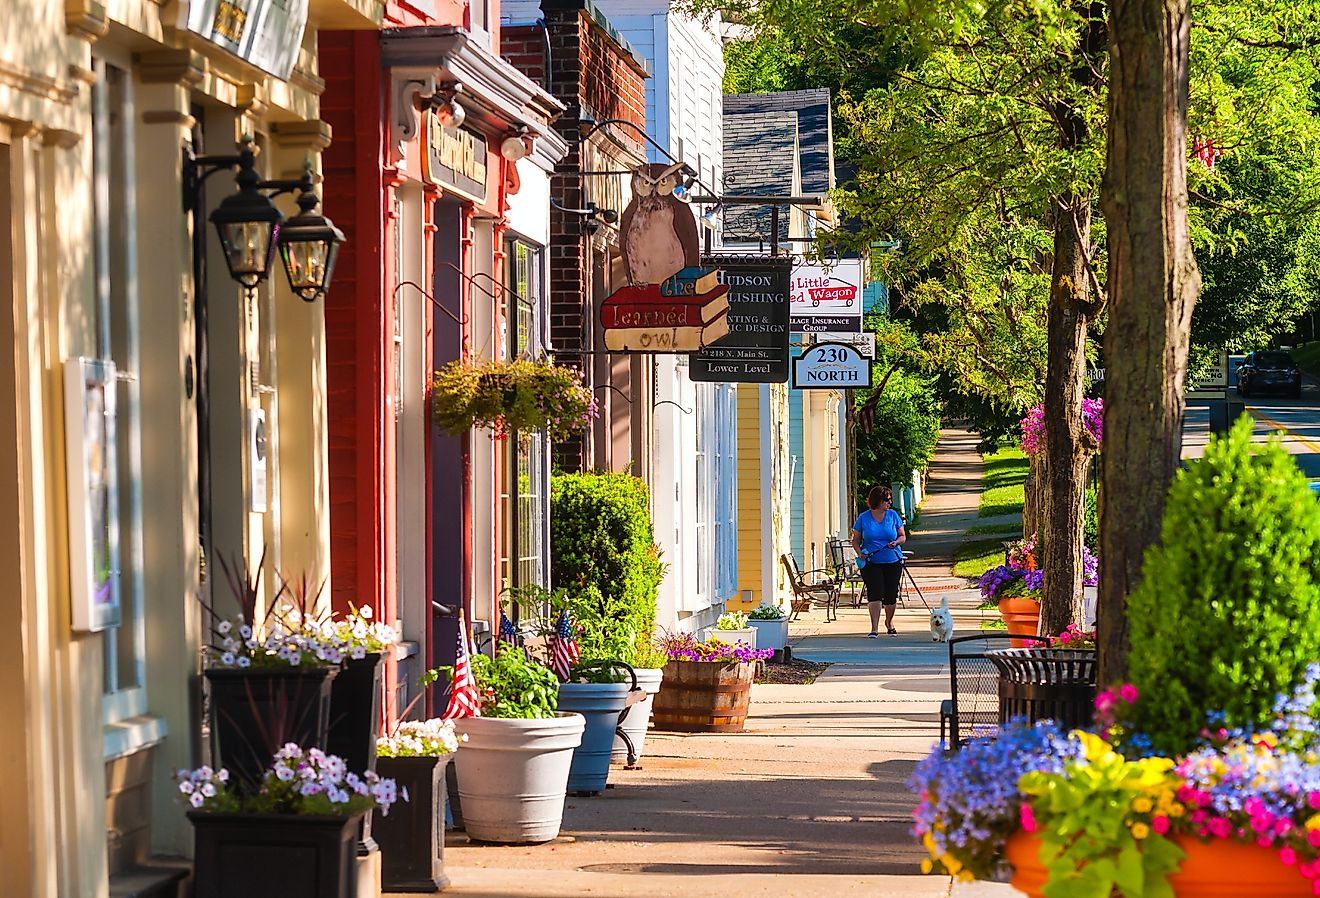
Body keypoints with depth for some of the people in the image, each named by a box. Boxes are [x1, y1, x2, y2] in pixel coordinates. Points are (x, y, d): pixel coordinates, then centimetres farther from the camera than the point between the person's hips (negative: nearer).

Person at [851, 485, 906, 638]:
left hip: (893, 561, 2)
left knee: (891, 595, 7)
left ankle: (889, 623, 33)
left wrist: (896, 542, -12)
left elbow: (903, 536, 10)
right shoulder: (863, 518, 0)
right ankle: (874, 628, -13)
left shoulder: (893, 515, 4)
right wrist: (860, 553, -13)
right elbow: (856, 540, 6)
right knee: (875, 593, -13)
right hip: (870, 562, -2)